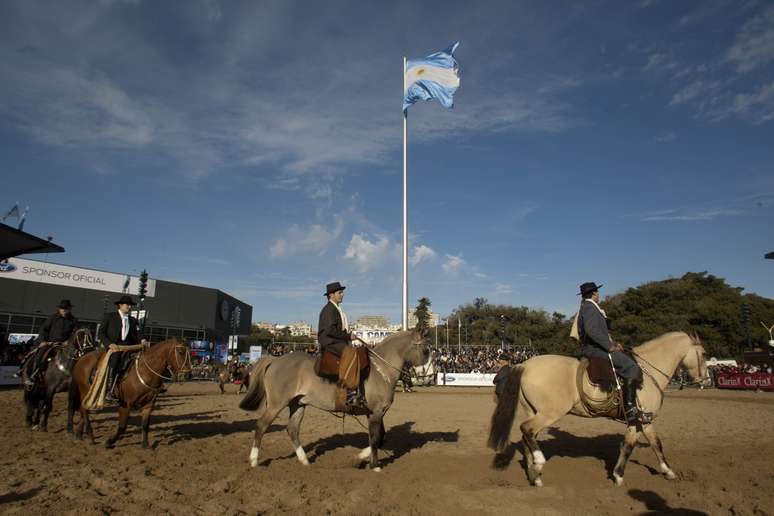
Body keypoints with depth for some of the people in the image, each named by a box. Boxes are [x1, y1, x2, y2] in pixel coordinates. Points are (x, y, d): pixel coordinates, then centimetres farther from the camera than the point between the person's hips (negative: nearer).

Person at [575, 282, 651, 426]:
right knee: (631, 368, -19)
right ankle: (630, 409, -21)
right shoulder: (589, 307, -11)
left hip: (597, 347, 11)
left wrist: (613, 344, 13)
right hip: (594, 349, -11)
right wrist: (610, 346, -20)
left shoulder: (590, 308, 22)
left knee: (629, 359, 16)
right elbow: (591, 330, -26)